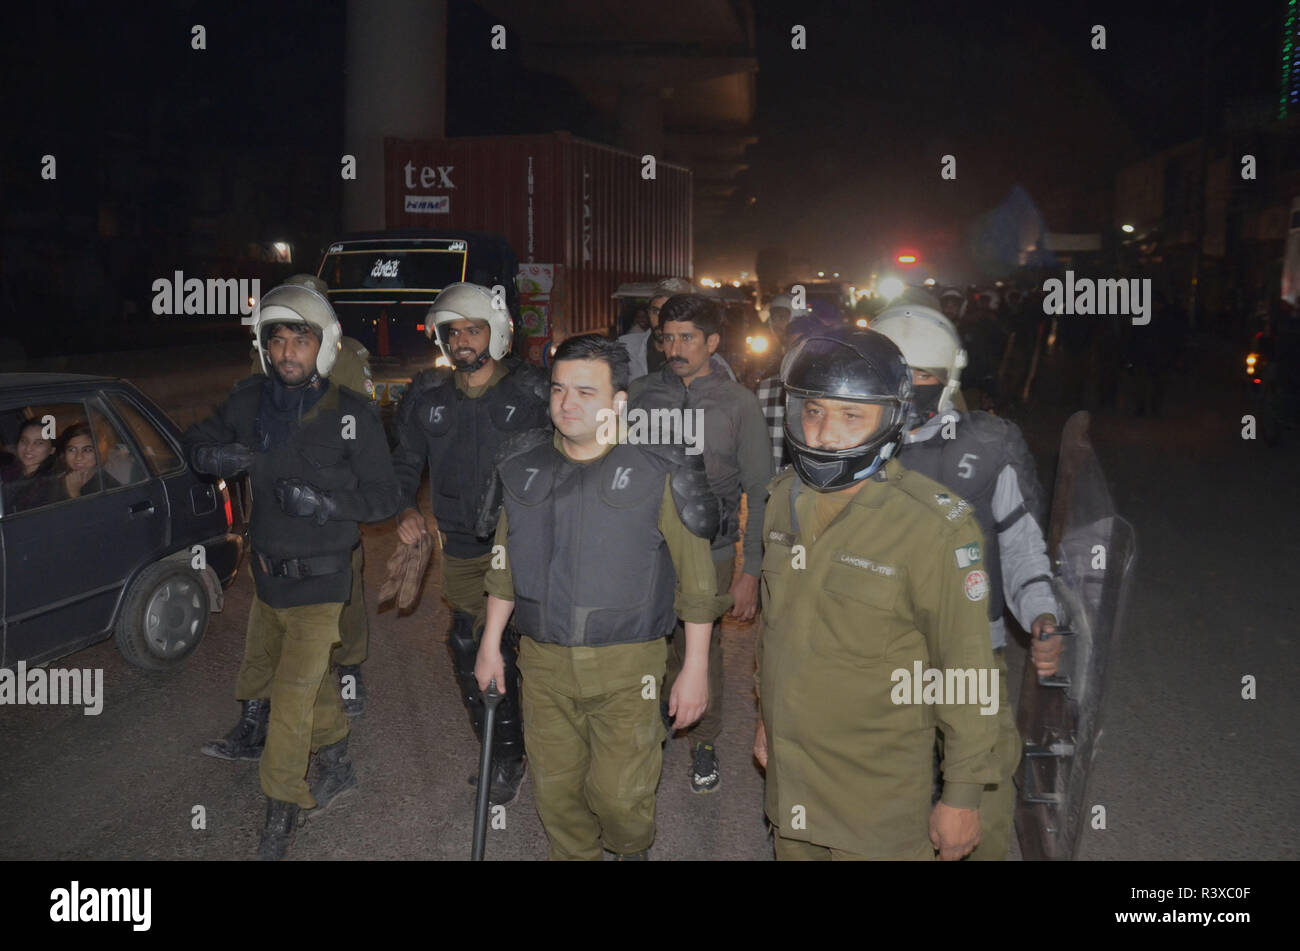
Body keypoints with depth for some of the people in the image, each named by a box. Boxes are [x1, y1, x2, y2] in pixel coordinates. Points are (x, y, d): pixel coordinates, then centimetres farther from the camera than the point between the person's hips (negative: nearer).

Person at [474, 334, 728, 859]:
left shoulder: (657, 471, -10)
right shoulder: (524, 465, 2)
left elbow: (696, 576, -6)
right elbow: (505, 562, 13)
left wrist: (695, 668, -6)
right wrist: (491, 645, 14)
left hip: (626, 664, -3)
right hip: (543, 662, 4)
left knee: (619, 793, 1)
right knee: (555, 790, 13)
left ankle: (633, 849, 36)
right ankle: (574, 854, 42)